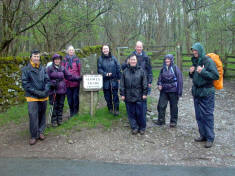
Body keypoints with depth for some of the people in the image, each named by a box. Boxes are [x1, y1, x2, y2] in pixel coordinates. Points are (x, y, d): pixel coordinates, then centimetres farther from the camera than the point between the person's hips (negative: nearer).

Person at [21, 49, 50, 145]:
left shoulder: (43, 69, 7)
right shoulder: (26, 69, -2)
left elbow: (47, 81, 9)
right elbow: (25, 83, -6)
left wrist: (46, 90, -9)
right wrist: (36, 92, -15)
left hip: (43, 97, 4)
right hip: (32, 97, -4)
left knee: (42, 114, 12)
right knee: (33, 116, -8)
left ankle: (40, 132, 27)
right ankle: (34, 136, 3)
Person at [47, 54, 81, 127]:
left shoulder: (62, 68, 9)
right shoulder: (50, 68, -2)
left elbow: (69, 76, 10)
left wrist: (78, 78, 2)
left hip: (62, 90, 4)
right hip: (53, 91, -3)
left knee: (61, 105, 10)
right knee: (55, 106, -1)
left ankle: (59, 120, 22)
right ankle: (54, 121, 11)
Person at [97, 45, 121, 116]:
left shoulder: (113, 58, 4)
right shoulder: (100, 59, 3)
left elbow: (118, 68, 6)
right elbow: (99, 69, -2)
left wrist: (119, 78, 2)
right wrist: (105, 74, -18)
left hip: (114, 80, 0)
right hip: (105, 80, 1)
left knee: (115, 95, -4)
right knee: (107, 95, 7)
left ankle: (116, 109, 4)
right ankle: (110, 108, 23)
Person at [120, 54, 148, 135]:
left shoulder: (141, 71, 3)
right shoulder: (125, 72, 7)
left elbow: (144, 83, 3)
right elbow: (122, 84, 8)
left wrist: (144, 93, -2)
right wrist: (122, 94, 3)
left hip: (139, 97, -2)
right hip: (128, 97, 2)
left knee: (140, 113, 1)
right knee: (131, 113, 5)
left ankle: (142, 128, 17)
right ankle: (134, 128, 17)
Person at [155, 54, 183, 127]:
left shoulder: (175, 68, -7)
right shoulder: (163, 69, 6)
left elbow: (180, 80, -7)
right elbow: (160, 78, 15)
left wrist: (179, 92, -10)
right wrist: (159, 84, -6)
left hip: (173, 91, -4)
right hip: (164, 91, 4)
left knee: (173, 106, 8)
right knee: (161, 105, 2)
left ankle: (173, 121, 22)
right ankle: (161, 120, 18)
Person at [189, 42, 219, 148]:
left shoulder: (208, 61, -11)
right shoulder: (195, 61, 11)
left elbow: (216, 76, -16)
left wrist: (203, 71, -22)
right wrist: (191, 73, 0)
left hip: (207, 93, -7)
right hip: (196, 92, 7)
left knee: (207, 115, -2)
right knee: (199, 115, 12)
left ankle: (210, 138, 9)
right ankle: (203, 135, 25)